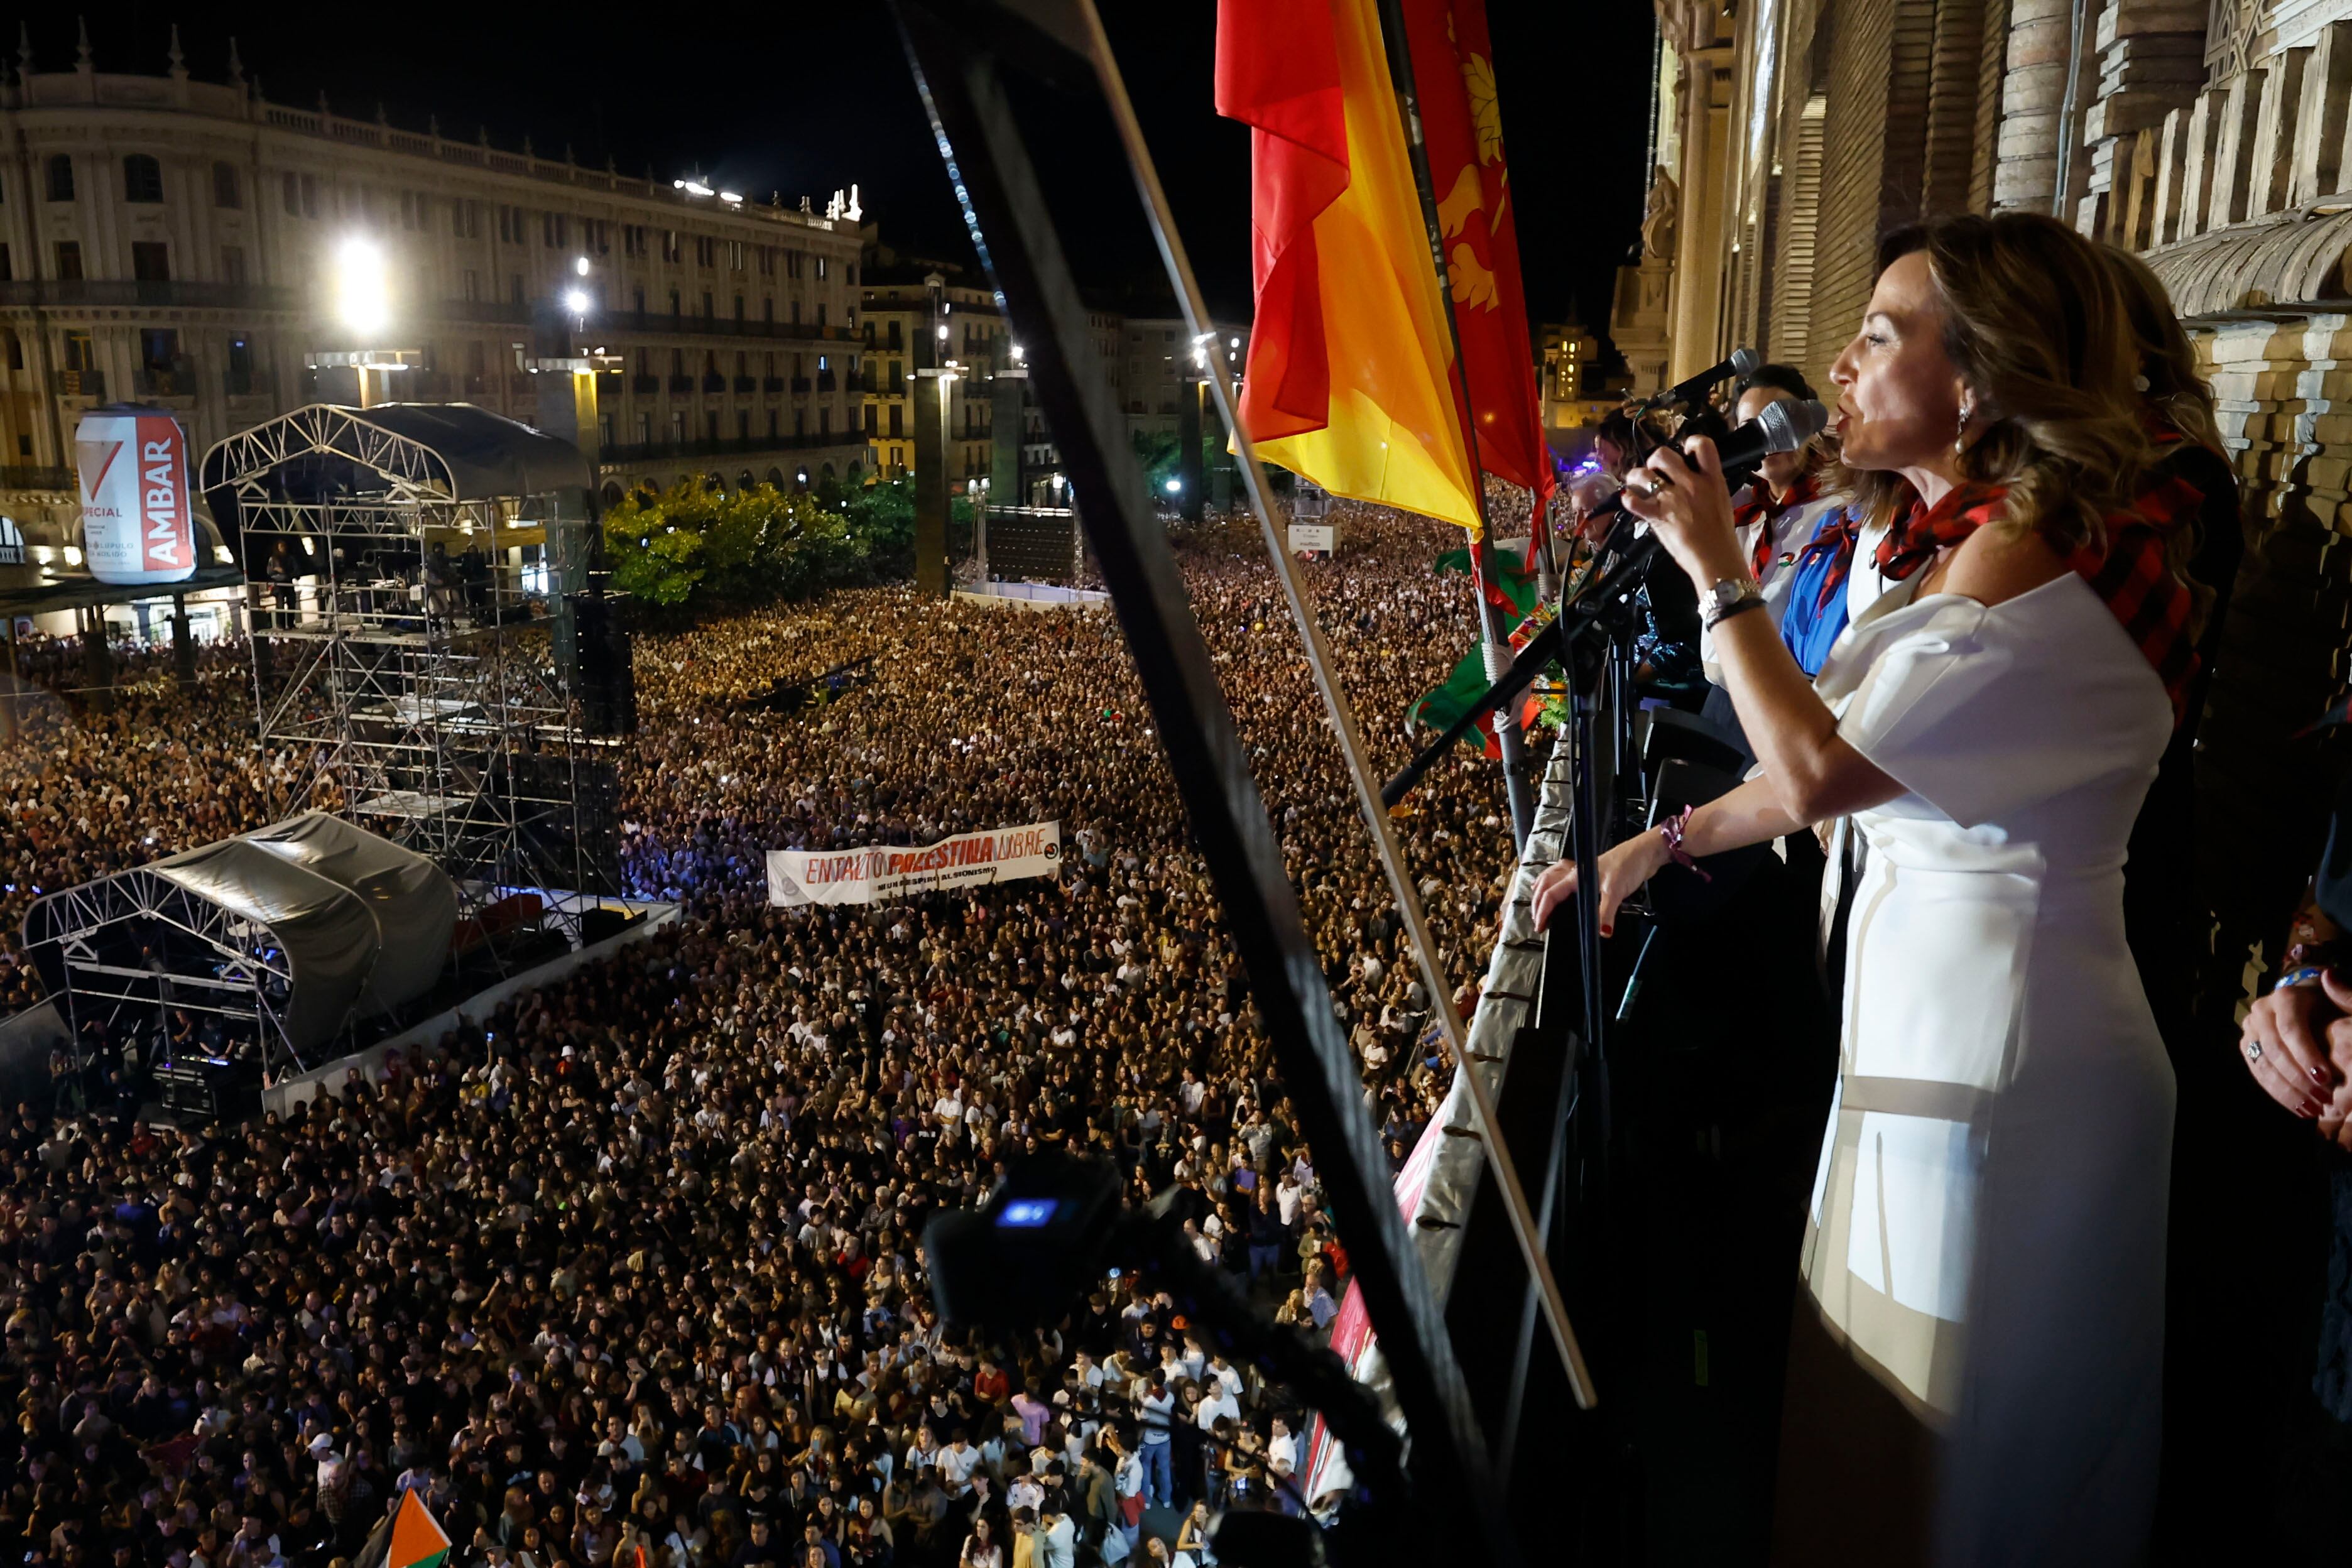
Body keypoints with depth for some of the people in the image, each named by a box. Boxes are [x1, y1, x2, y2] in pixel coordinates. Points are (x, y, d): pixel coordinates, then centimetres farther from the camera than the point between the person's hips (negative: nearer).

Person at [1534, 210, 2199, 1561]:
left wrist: (1721, 572, -17)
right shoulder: (1960, 546, 10)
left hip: (2002, 1067, -9)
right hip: (1932, 1029, 9)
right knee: (1883, 1418, 24)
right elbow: (1839, 759, 14)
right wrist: (1659, 844, 14)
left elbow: (1818, 771, -26)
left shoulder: (2024, 561, -21)